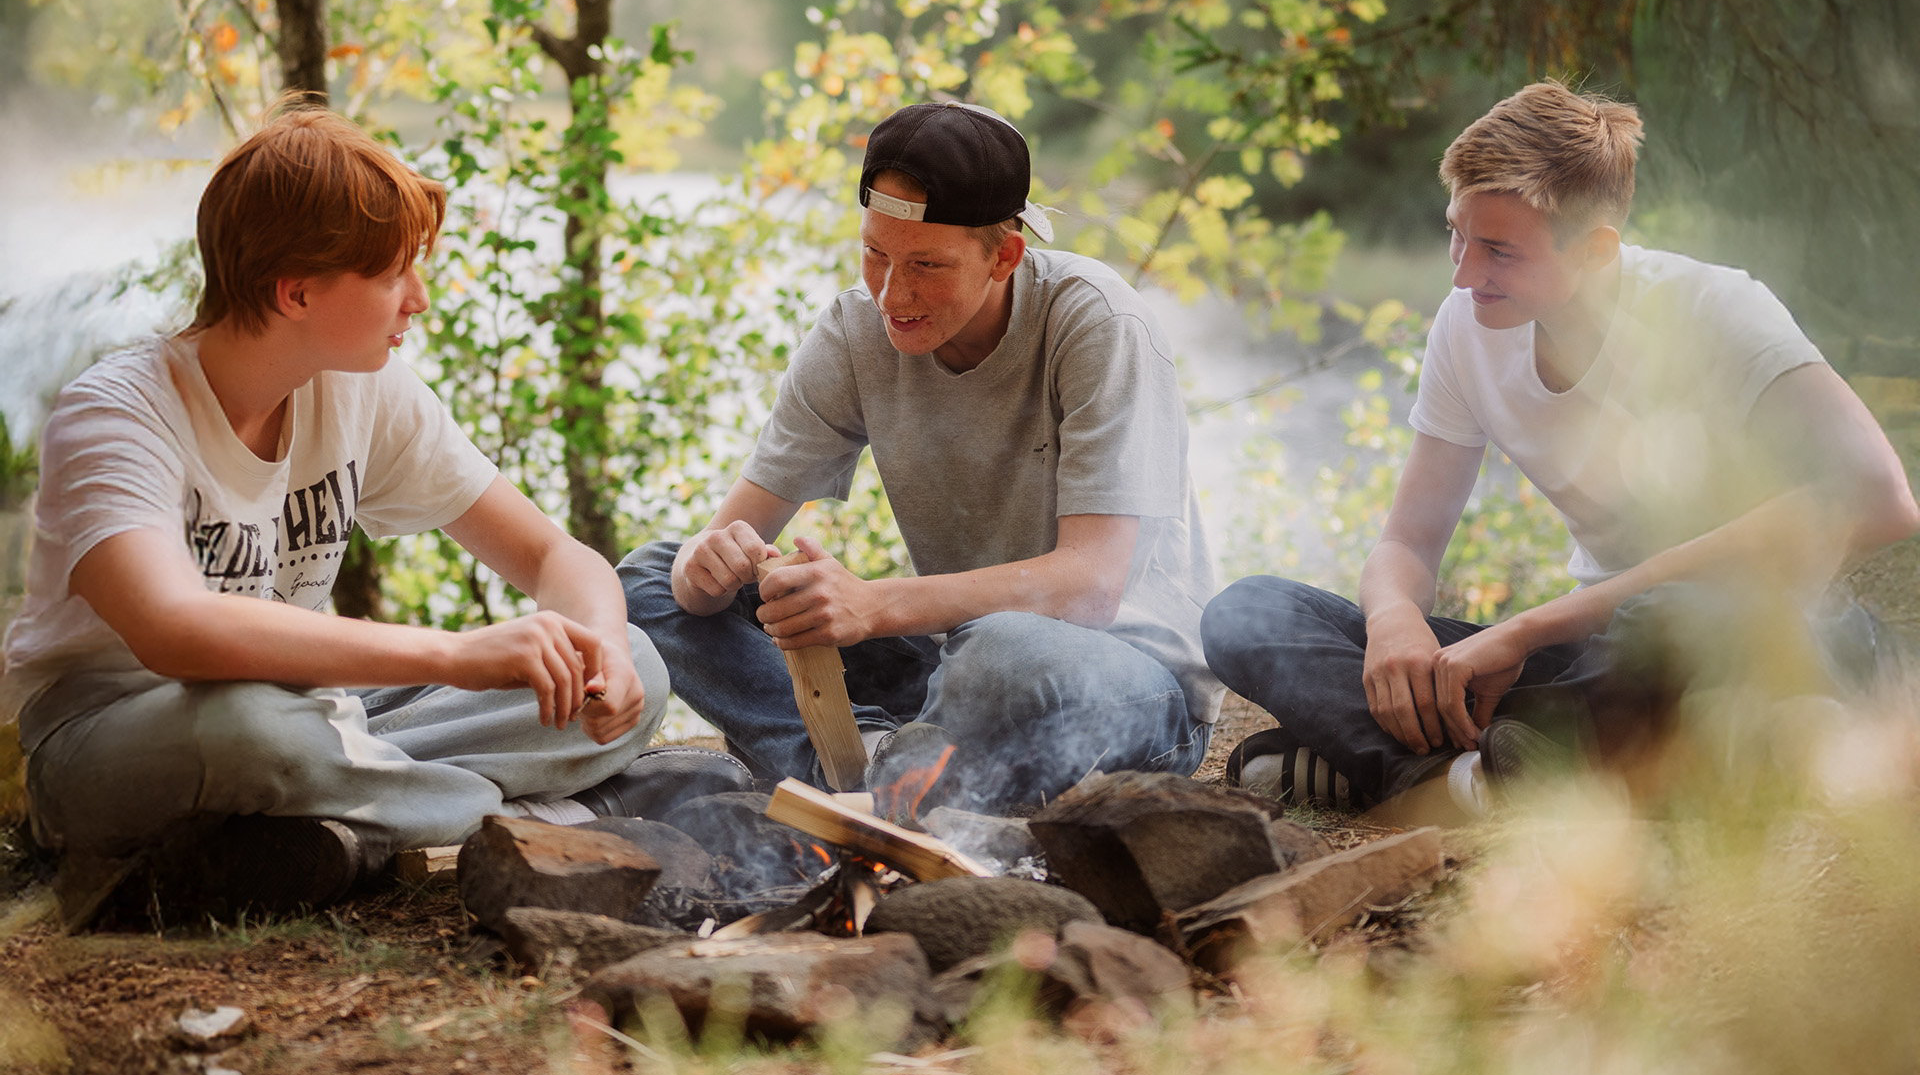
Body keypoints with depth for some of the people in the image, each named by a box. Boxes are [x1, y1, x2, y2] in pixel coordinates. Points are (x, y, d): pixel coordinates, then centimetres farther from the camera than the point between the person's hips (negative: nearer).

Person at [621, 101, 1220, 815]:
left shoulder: (1095, 321, -19)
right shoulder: (854, 334, -4)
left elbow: (1092, 579, -27)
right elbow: (734, 532, -4)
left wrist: (874, 606, -39)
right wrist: (706, 565, -31)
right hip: (950, 648, 6)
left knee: (1010, 656, -43)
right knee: (649, 583, -5)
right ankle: (871, 757, -24)